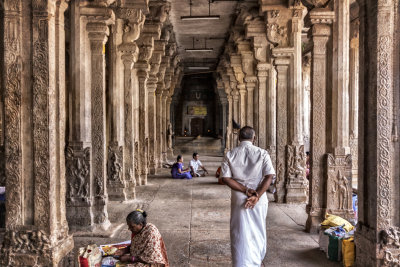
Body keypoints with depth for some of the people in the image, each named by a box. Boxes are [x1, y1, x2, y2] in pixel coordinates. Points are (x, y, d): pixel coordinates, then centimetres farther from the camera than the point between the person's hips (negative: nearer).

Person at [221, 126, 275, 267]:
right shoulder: (262, 153, -4)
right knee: (257, 233, 19)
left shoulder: (230, 154, -2)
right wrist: (256, 196, -16)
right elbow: (269, 176, -13)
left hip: (238, 200, 0)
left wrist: (245, 190, -10)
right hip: (259, 201, 0)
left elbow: (225, 178, -9)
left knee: (240, 235, 8)